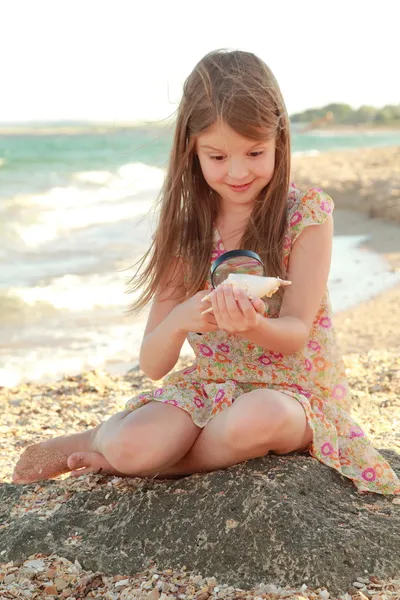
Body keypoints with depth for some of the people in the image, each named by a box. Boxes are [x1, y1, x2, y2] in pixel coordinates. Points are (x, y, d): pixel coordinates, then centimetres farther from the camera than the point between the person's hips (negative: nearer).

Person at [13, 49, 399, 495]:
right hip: (209, 386, 1)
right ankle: (107, 436, 7)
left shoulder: (306, 213, -8)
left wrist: (254, 326, -36)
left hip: (293, 388, -1)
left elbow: (296, 334, -12)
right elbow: (152, 365, -5)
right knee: (131, 443, -31)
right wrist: (179, 320, -28)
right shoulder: (184, 229, -1)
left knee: (257, 417, -38)